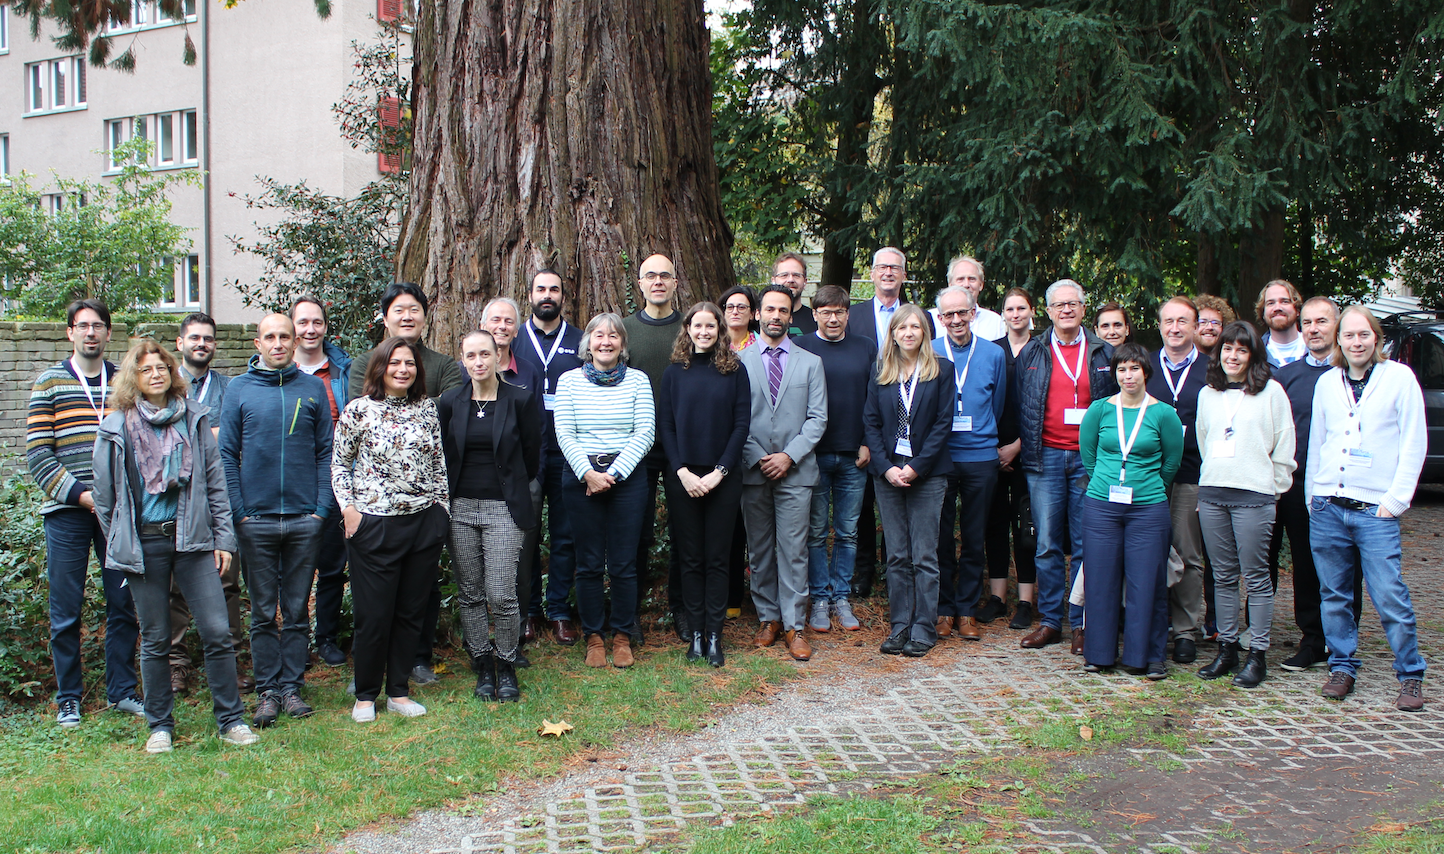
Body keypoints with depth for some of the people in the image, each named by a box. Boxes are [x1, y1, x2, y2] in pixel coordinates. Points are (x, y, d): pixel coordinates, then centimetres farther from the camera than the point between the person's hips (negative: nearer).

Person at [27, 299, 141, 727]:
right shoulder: (49, 383, 2)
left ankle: (122, 691, 17)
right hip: (67, 513, -2)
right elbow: (38, 453, -3)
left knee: (123, 604, 6)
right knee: (66, 611, 2)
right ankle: (68, 700, 14)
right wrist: (80, 494, -13)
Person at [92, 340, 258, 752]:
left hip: (193, 537, 1)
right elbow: (105, 497, 8)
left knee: (217, 631, -5)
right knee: (155, 641, 8)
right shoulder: (117, 428, 3)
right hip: (144, 544, 0)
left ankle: (231, 720, 6)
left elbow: (215, 482, 7)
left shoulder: (194, 419, 6)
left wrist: (223, 537, 3)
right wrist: (118, 546, 7)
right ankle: (160, 726, 20)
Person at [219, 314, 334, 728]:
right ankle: (268, 691, 14)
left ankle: (292, 687, 16)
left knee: (297, 610, 8)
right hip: (256, 520, 0)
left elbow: (326, 453, 5)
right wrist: (238, 512, -5)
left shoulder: (313, 389, 6)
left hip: (304, 519, 1)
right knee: (263, 612, 6)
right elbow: (227, 455, 3)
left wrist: (322, 508, -3)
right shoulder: (239, 390, 4)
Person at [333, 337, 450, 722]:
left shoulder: (427, 409, 7)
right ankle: (365, 695, 19)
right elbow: (339, 463, 4)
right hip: (374, 524, -3)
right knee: (373, 615, 1)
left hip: (424, 522, 3)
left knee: (411, 611, 10)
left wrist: (441, 510, 9)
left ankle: (399, 692, 22)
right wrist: (348, 508, -5)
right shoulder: (359, 409, -2)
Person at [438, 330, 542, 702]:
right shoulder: (449, 402, 5)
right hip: (460, 508, 3)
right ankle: (483, 668, 22)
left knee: (501, 596, -8)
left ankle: (506, 668, 13)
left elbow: (532, 456, 6)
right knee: (470, 595, 7)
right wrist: (450, 492, 14)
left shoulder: (520, 400, -2)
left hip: (504, 508, -3)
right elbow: (442, 455, 16)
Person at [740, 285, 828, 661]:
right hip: (753, 471, 1)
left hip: (795, 472, 0)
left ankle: (794, 625, 4)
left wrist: (789, 456, -9)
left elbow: (817, 418, 2)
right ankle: (768, 618, 18)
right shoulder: (739, 361, 6)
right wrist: (757, 458, -8)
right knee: (760, 550, 7)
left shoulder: (810, 363, 8)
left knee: (793, 550, -2)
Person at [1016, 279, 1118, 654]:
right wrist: (1023, 447, 5)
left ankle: (1081, 624, 9)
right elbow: (1020, 405, 12)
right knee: (1048, 545, 3)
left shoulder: (1104, 354, 7)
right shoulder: (1031, 353, 8)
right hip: (1046, 457, 0)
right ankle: (1049, 620, 11)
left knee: (1085, 545, 2)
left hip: (1089, 457, 0)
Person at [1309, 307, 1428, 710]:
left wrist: (1395, 500, -6)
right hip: (1327, 507, 4)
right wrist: (1312, 496, 12)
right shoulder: (1327, 382, 11)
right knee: (1334, 596, 8)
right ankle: (1342, 666, 21)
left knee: (1390, 598, -6)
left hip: (1374, 511, -3)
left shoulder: (1400, 378, 1)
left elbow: (1414, 443, -1)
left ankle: (1410, 674, 9)